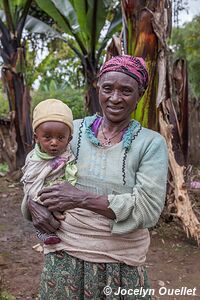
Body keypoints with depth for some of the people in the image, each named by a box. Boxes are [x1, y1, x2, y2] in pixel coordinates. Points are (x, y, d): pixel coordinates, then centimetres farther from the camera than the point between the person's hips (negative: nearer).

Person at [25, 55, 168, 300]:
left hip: (121, 261, -1)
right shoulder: (73, 130, 0)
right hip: (64, 254, 2)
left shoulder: (151, 143, -7)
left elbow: (148, 209, -16)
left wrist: (82, 199, -22)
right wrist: (34, 206, -9)